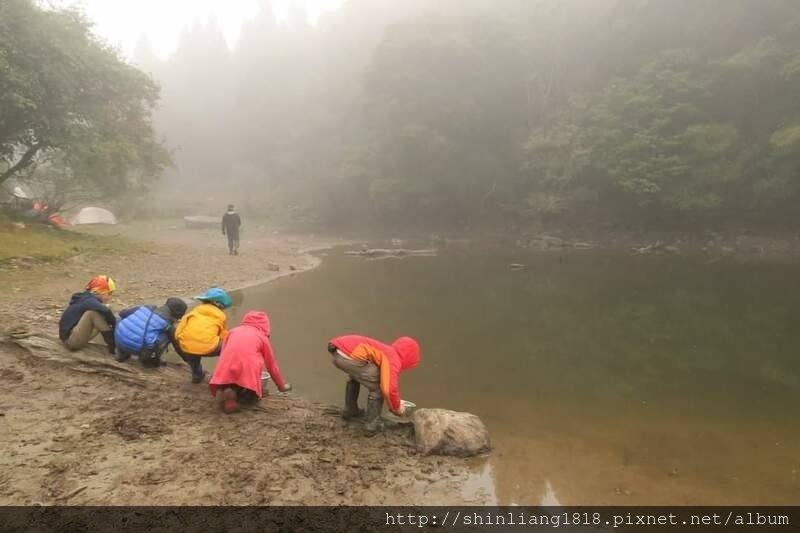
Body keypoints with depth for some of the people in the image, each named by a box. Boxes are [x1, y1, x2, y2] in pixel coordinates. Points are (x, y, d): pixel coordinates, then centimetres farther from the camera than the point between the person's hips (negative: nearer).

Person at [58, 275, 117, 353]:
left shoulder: (87, 299, 12)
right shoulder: (89, 301, -17)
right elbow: (106, 312, -35)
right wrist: (116, 325, -22)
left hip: (75, 337, 10)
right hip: (71, 340, -10)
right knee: (93, 312, -25)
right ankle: (114, 345, -23)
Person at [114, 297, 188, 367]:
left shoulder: (148, 307, 16)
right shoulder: (167, 323, 4)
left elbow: (122, 313, 23)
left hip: (119, 340, 5)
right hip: (137, 348, -5)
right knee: (167, 336, 7)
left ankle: (123, 354, 33)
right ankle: (148, 360, 13)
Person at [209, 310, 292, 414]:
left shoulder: (233, 331, 23)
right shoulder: (262, 337, 16)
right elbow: (272, 364, 21)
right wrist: (282, 385, 34)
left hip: (225, 372, 2)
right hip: (248, 373, -2)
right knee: (252, 396, 22)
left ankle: (224, 390, -6)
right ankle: (244, 391, -10)